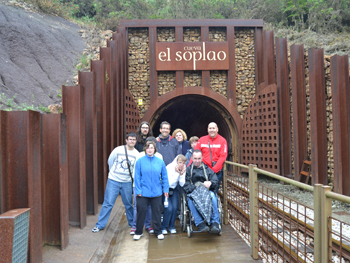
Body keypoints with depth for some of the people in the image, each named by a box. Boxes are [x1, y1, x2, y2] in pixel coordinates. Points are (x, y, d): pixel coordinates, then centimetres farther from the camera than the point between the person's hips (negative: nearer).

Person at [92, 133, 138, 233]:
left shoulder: (137, 154, -3)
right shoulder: (118, 150, -8)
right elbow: (110, 162, 6)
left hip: (127, 183, 2)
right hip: (113, 180, -1)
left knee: (129, 204, 11)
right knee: (108, 203, 0)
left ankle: (132, 223, 29)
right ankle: (100, 225, 12)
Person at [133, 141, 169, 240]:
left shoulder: (160, 162, 2)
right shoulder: (140, 161, -3)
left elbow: (164, 177, 6)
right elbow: (137, 177, -3)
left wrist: (166, 189, 3)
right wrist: (138, 190, -8)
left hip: (156, 192, 2)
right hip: (143, 192, -1)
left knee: (157, 212, 10)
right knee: (141, 211, 5)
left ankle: (158, 232, 25)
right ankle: (138, 232, 22)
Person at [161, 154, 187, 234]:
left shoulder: (183, 170, -8)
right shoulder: (169, 168, -23)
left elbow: (182, 184, -11)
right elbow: (169, 183, -29)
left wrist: (182, 174, -25)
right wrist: (177, 173, -32)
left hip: (174, 189, 5)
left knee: (175, 207, -9)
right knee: (169, 208, -15)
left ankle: (172, 227, 12)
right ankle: (164, 227, 6)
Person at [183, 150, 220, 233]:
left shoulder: (208, 170, 20)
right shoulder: (187, 170, 16)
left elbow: (215, 181, 6)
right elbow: (185, 186, 3)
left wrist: (210, 183, -19)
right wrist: (195, 188, -16)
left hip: (206, 192, 1)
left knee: (212, 195, -34)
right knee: (190, 199, -36)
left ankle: (215, 222, -34)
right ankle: (200, 223, -36)